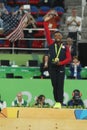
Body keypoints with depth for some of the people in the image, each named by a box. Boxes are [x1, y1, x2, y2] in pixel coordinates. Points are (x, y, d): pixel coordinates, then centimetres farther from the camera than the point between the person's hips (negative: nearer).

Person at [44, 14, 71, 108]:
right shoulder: (51, 44, 8)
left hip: (61, 68, -1)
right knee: (54, 85, 3)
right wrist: (46, 22, -3)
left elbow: (69, 58, 1)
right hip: (52, 68, 2)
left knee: (60, 85, -6)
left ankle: (59, 102, -11)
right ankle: (56, 101, 9)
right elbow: (47, 33, 3)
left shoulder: (65, 47, 5)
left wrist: (61, 63, -14)